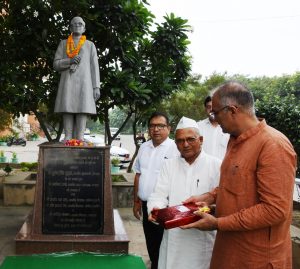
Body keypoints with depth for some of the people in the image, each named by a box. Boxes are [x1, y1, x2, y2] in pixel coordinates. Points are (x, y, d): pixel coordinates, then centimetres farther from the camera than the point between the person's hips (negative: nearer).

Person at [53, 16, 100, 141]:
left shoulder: (90, 45, 15)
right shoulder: (63, 44, 17)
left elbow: (94, 67, 8)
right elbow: (56, 64, 8)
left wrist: (96, 87, -3)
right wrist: (70, 61, -12)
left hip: (84, 83, -1)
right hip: (68, 83, 1)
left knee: (82, 110, -11)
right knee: (67, 110, -9)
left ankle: (80, 139, -12)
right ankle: (67, 139, -9)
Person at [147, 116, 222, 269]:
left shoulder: (216, 165, 0)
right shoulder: (169, 165, 10)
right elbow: (159, 196, 2)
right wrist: (156, 209, -20)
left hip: (203, 239, -2)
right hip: (173, 238, 3)